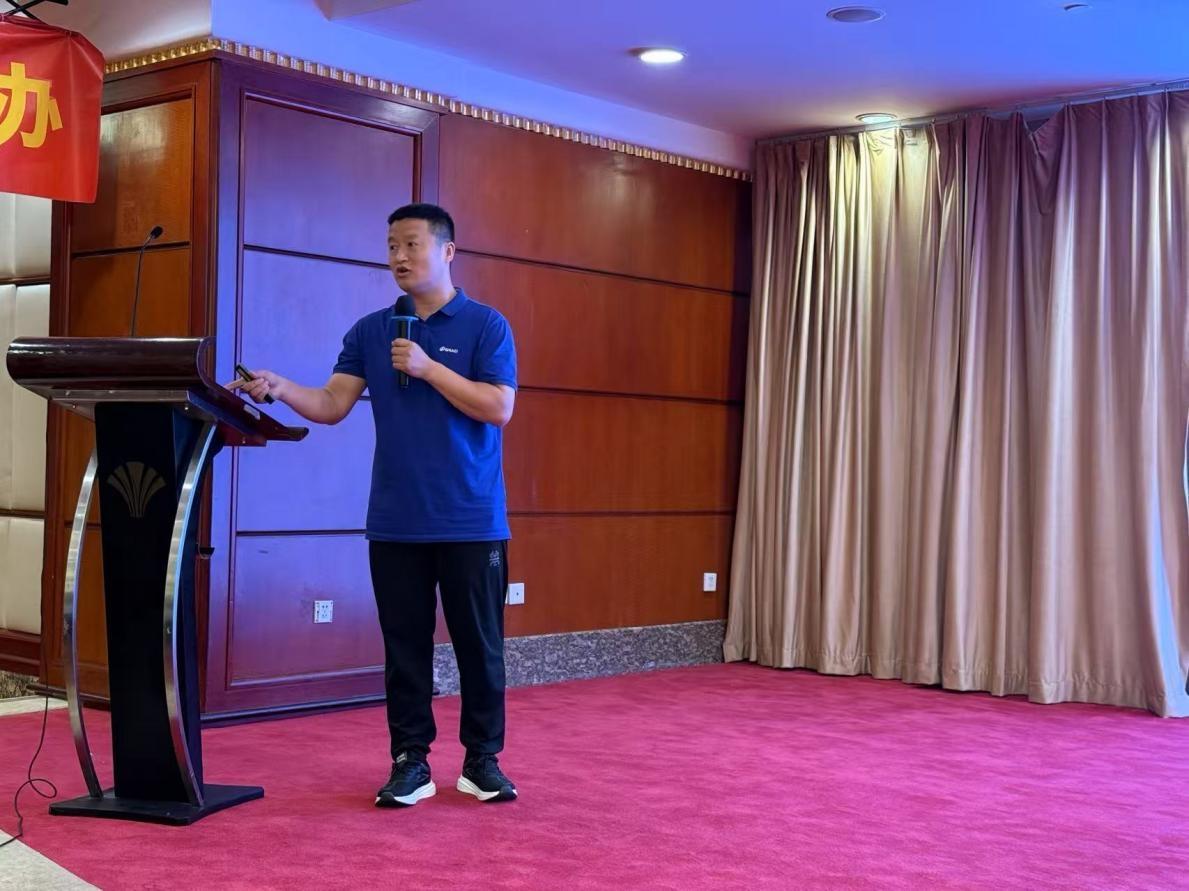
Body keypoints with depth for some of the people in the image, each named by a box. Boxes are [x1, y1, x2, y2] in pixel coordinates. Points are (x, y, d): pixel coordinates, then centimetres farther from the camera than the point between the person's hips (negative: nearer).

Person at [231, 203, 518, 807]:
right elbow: (332, 404, 3)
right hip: (396, 523, 3)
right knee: (405, 646, 7)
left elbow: (498, 408, -11)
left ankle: (482, 760, 17)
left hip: (471, 523, -3)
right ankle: (410, 762, 16)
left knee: (479, 644, 4)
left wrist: (427, 367, -14)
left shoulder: (485, 326, -1)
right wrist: (278, 387, -15)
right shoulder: (370, 332, 10)